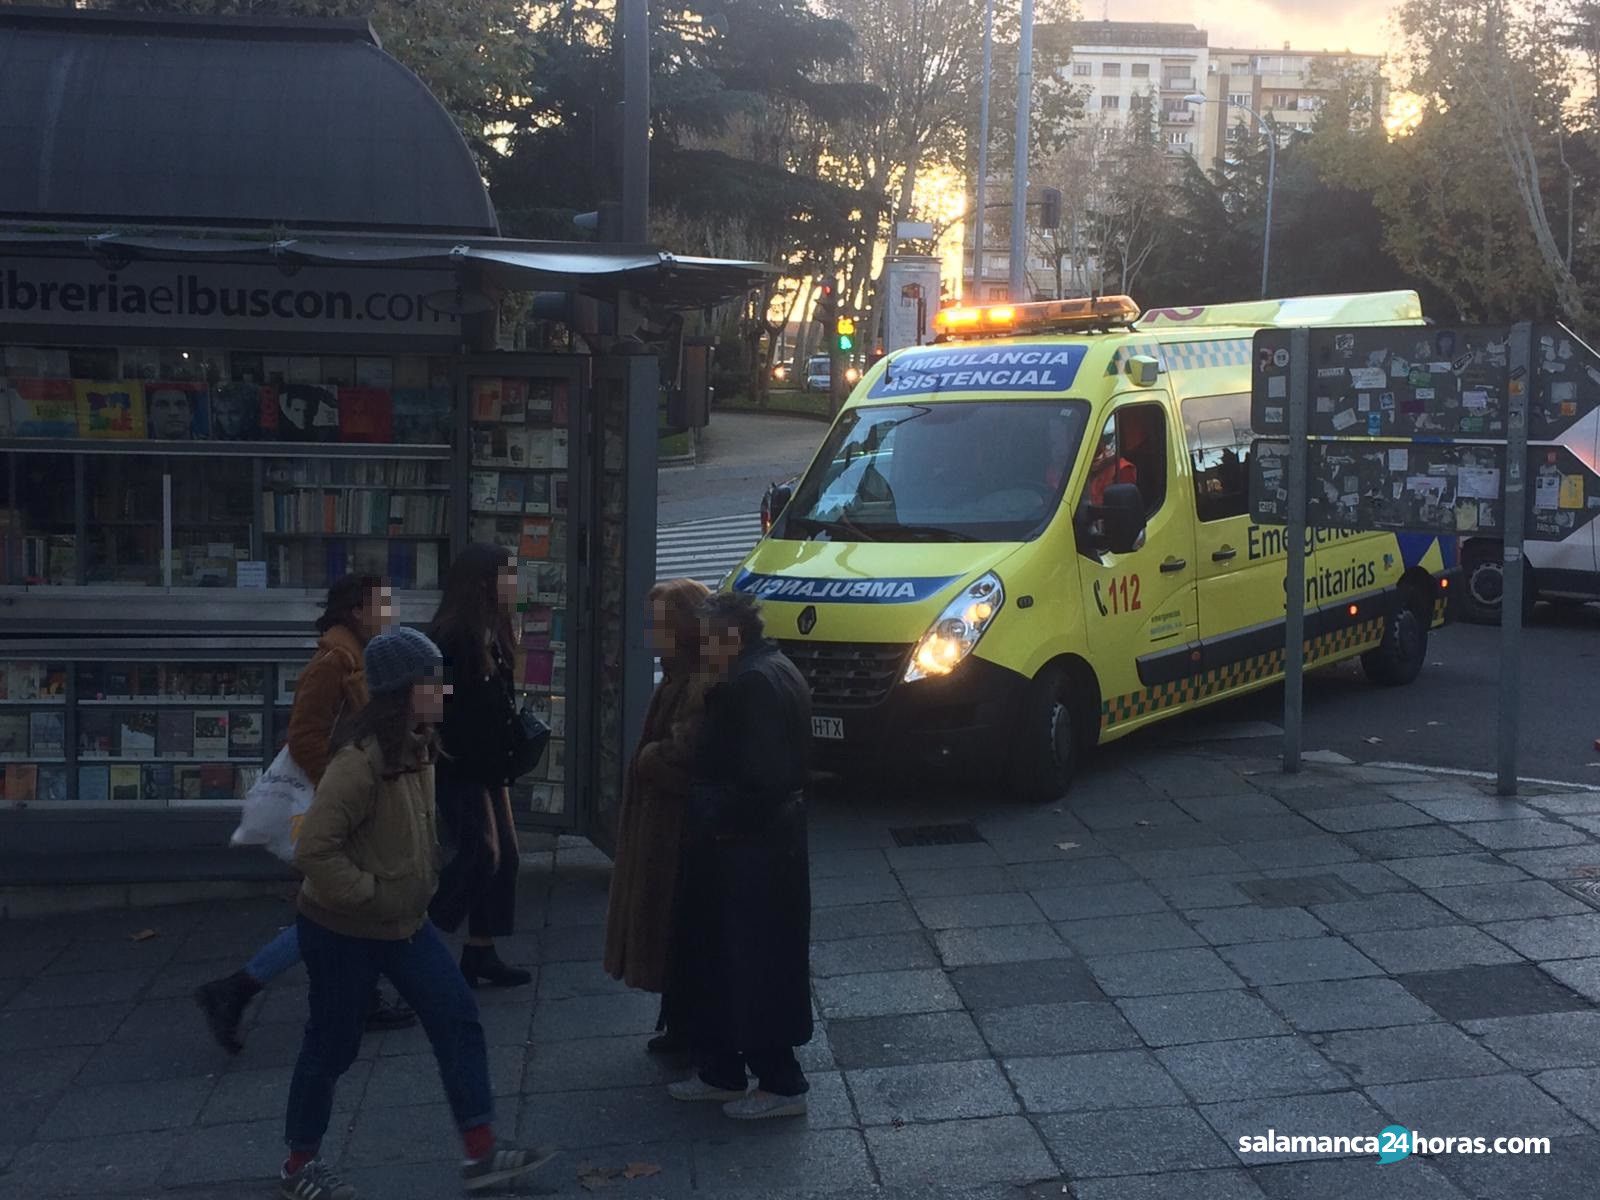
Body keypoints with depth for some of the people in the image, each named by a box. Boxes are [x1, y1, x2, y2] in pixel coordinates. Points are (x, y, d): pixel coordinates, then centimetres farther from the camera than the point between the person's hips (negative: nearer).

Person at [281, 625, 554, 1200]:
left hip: (404, 922, 8)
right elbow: (314, 850, -29)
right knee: (332, 1045, 6)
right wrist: (372, 895, -24)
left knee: (458, 1018, 3)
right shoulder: (360, 761, -27)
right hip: (343, 931, -8)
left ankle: (481, 1152, 10)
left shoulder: (416, 748, 2)